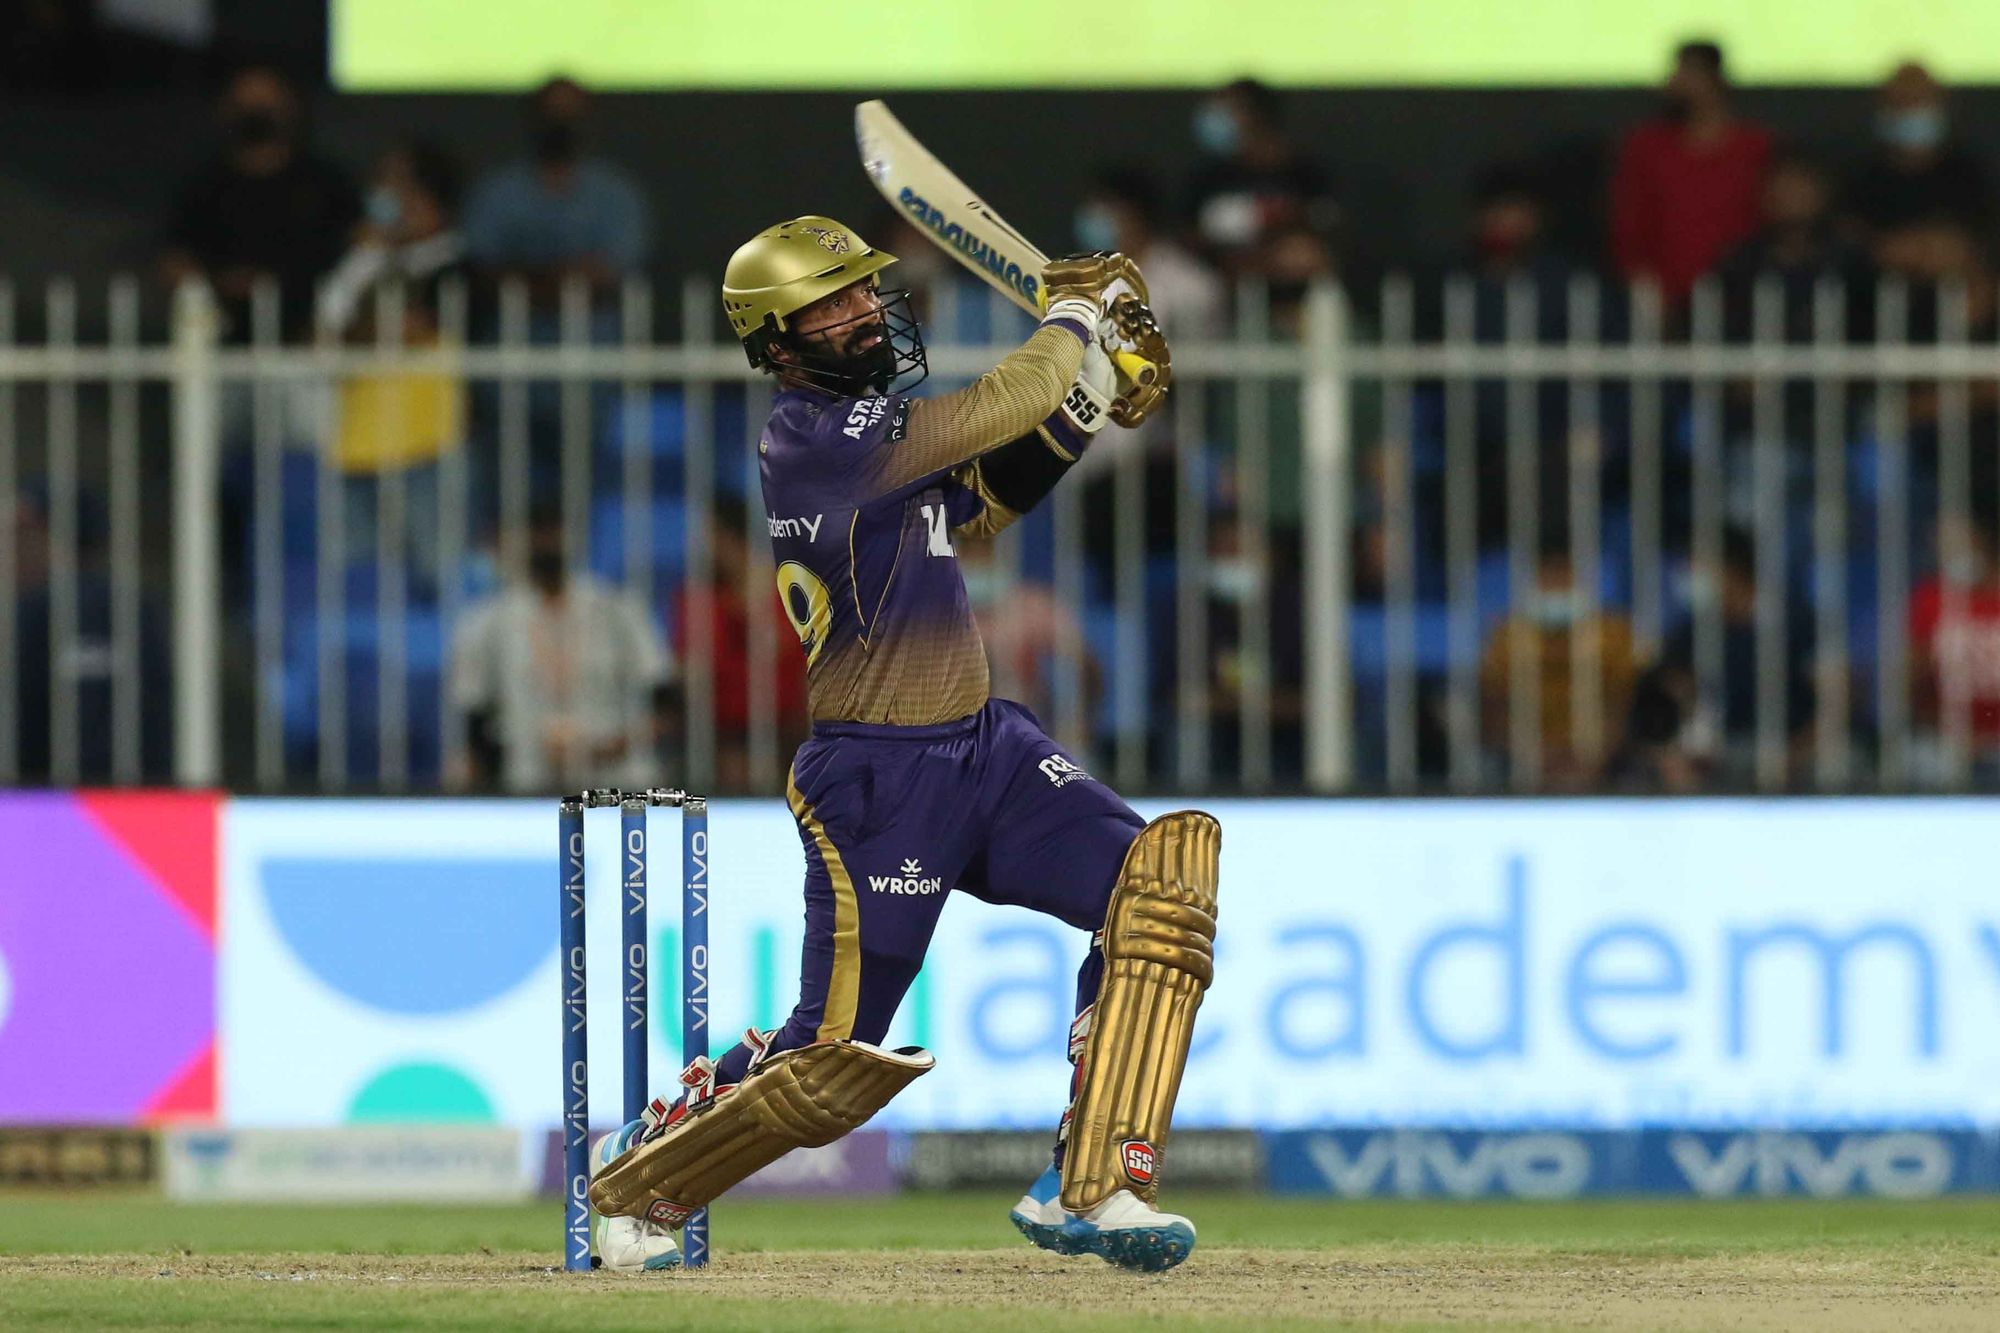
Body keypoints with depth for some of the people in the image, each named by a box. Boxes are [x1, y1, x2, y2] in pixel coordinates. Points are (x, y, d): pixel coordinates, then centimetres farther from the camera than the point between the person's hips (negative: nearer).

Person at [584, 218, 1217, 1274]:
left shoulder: (858, 422, 11)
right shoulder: (817, 439, -17)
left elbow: (979, 504, 23)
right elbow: (1004, 404, -20)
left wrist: (1085, 403, 9)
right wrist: (1073, 316, -1)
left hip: (984, 749, 8)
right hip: (878, 780, -8)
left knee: (1163, 871, -13)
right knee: (837, 1062, -5)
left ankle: (1090, 1189, -14)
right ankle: (631, 1178, 23)